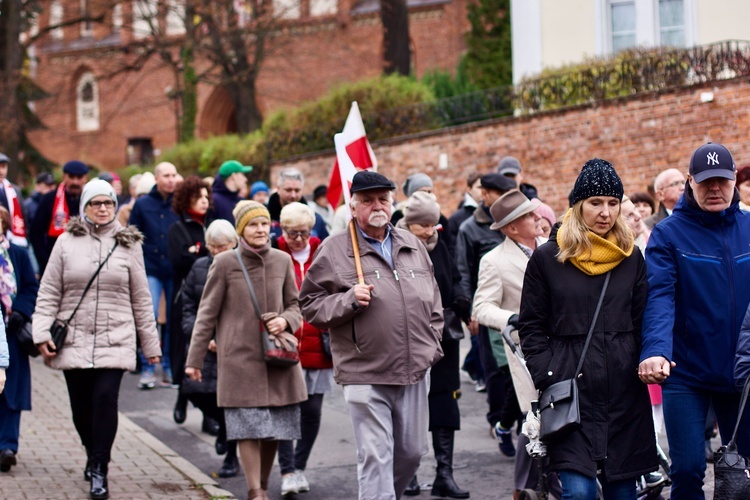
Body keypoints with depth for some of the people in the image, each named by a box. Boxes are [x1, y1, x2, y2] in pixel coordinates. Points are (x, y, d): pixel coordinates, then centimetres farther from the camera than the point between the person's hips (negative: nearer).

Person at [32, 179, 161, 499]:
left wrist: (150, 343, 11)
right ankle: (93, 455, 34)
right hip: (74, 339, 1)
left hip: (115, 340, -1)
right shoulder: (67, 242, 4)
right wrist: (42, 333, -4)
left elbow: (140, 299, 10)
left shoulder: (128, 244, 6)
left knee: (105, 398, -15)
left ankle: (99, 471, -7)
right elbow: (49, 293, 6)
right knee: (81, 406, 7)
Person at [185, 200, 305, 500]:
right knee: (249, 427, -8)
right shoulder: (224, 263, -2)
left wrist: (285, 320, -8)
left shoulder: (282, 261, 6)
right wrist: (194, 359, 0)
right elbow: (207, 314, 1)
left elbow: (294, 305, 16)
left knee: (275, 428, 5)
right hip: (240, 357, -3)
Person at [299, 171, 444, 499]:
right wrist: (349, 300, -17)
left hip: (415, 372, 5)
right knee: (375, 457, -6)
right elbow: (310, 306, -3)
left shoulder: (413, 246, 13)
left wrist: (432, 345, 13)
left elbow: (433, 301, 22)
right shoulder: (334, 251, -3)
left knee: (412, 451, 14)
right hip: (365, 376, -5)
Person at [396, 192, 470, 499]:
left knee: (444, 405, 3)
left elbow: (453, 283, 13)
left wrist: (463, 307, -5)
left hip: (442, 340, 4)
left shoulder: (439, 247, 5)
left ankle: (445, 474, 7)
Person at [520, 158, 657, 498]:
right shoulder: (547, 258, 2)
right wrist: (547, 377, -6)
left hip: (624, 391, 3)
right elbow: (531, 327, 3)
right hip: (571, 390, -3)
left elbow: (643, 321, 14)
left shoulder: (631, 258, 9)